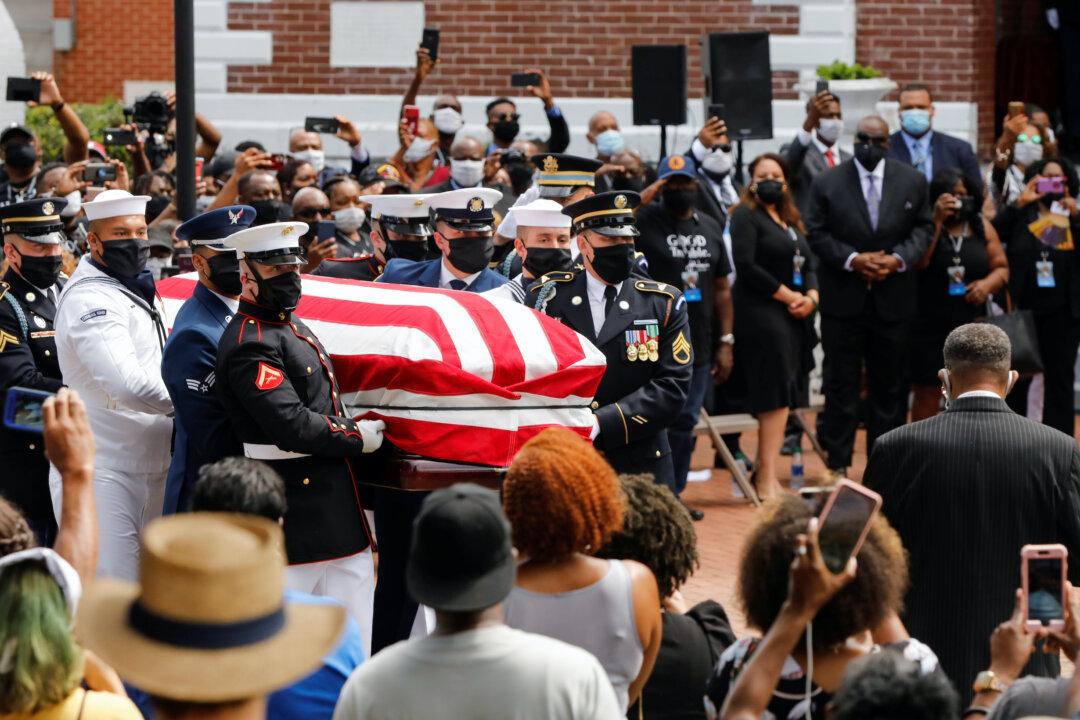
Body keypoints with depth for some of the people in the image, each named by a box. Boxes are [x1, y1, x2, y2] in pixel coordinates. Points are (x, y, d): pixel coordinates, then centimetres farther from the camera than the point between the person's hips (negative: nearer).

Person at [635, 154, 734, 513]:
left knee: (685, 423, 11)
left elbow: (721, 288, 17)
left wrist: (726, 342, 13)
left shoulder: (710, 227, 13)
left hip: (698, 346, 6)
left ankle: (673, 496, 20)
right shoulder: (644, 220, -3)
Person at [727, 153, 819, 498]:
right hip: (762, 313, -8)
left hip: (794, 316, 8)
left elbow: (809, 264, 19)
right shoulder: (746, 216, -4)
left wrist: (811, 296, -2)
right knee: (777, 397, -13)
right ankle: (767, 481, -13)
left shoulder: (790, 221, 21)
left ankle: (763, 472, 13)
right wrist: (787, 295, -12)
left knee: (780, 398, 7)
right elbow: (746, 265, -14)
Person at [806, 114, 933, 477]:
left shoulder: (912, 182, 4)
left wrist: (899, 259, -12)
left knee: (889, 383, 8)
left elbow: (922, 228, 5)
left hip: (893, 297, 2)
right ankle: (836, 461, 6)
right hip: (843, 298, -2)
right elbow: (817, 233, -3)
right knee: (841, 383, 1)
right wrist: (853, 260, -15)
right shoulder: (827, 184, -2)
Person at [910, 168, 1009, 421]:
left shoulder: (982, 227, 8)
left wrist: (988, 283, -12)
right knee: (926, 393, 2)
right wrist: (937, 222, -19)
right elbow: (918, 263, -18)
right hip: (929, 324, -3)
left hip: (972, 325, 3)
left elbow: (1001, 268, 11)